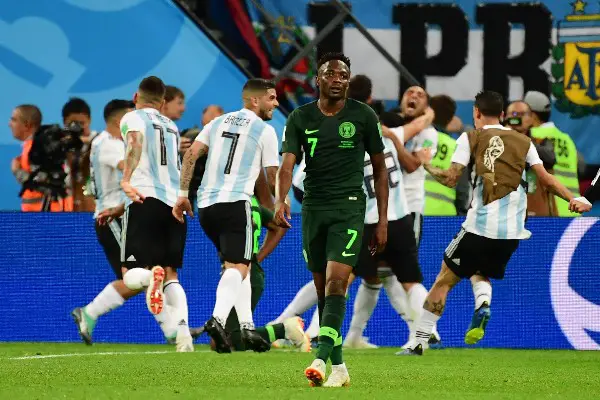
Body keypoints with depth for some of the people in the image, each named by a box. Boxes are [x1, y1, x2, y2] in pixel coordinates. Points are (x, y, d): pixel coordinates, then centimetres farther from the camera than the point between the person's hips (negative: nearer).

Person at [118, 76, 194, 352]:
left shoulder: (133, 118, 7)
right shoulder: (172, 127, 26)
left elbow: (136, 142, -16)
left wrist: (126, 180, -29)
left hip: (146, 198, -5)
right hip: (175, 202, 5)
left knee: (131, 276, -1)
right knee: (171, 275, 11)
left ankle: (150, 276, -38)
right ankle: (183, 328, -14)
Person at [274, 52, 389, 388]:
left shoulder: (364, 116, 0)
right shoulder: (300, 118, 3)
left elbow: (380, 168, 7)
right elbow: (288, 163, -7)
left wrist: (383, 220, 4)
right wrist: (281, 200, -27)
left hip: (349, 208, -3)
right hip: (313, 208, 3)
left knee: (336, 283, -19)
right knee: (323, 290, 6)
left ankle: (321, 360, -28)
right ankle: (339, 367, 14)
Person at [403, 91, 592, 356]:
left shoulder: (471, 138, 2)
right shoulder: (523, 142, 12)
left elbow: (450, 179, -2)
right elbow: (546, 179, 7)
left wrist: (426, 165, 14)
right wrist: (573, 200, 11)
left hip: (479, 226, -4)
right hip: (512, 231, 4)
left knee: (445, 279, 7)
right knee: (482, 274, 26)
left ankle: (420, 340, 5)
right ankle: (483, 303, -8)